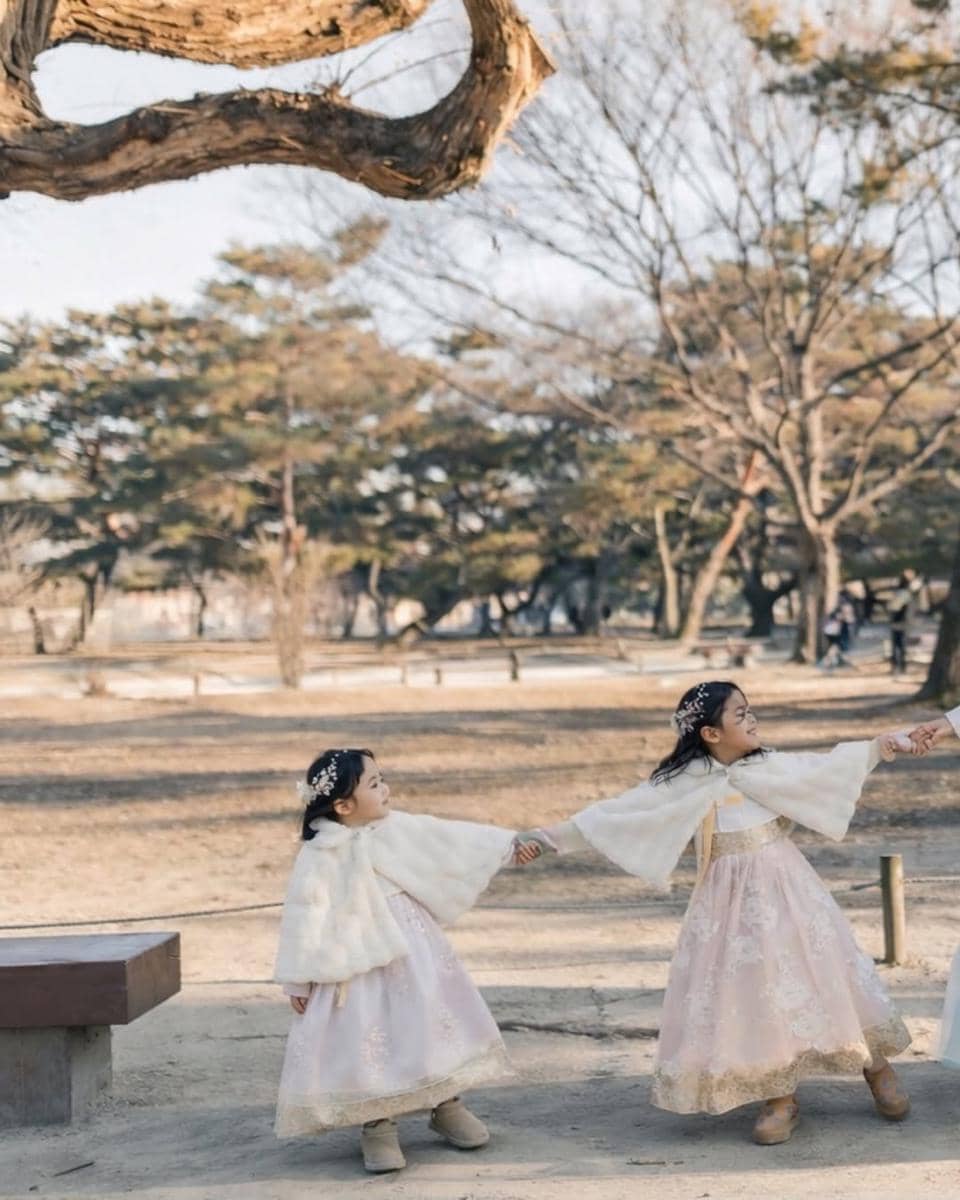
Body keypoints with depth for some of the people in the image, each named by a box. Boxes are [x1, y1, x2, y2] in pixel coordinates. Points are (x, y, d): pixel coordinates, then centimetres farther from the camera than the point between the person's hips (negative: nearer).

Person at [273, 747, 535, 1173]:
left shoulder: (399, 829, -2)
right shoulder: (320, 856, -15)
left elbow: (451, 840, 5)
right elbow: (304, 915, -12)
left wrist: (506, 845, 6)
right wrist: (299, 980, -11)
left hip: (413, 953, 5)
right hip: (358, 965, -5)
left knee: (432, 1022, 9)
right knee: (369, 1037, -4)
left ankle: (447, 1105, 27)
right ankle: (377, 1126, 11)